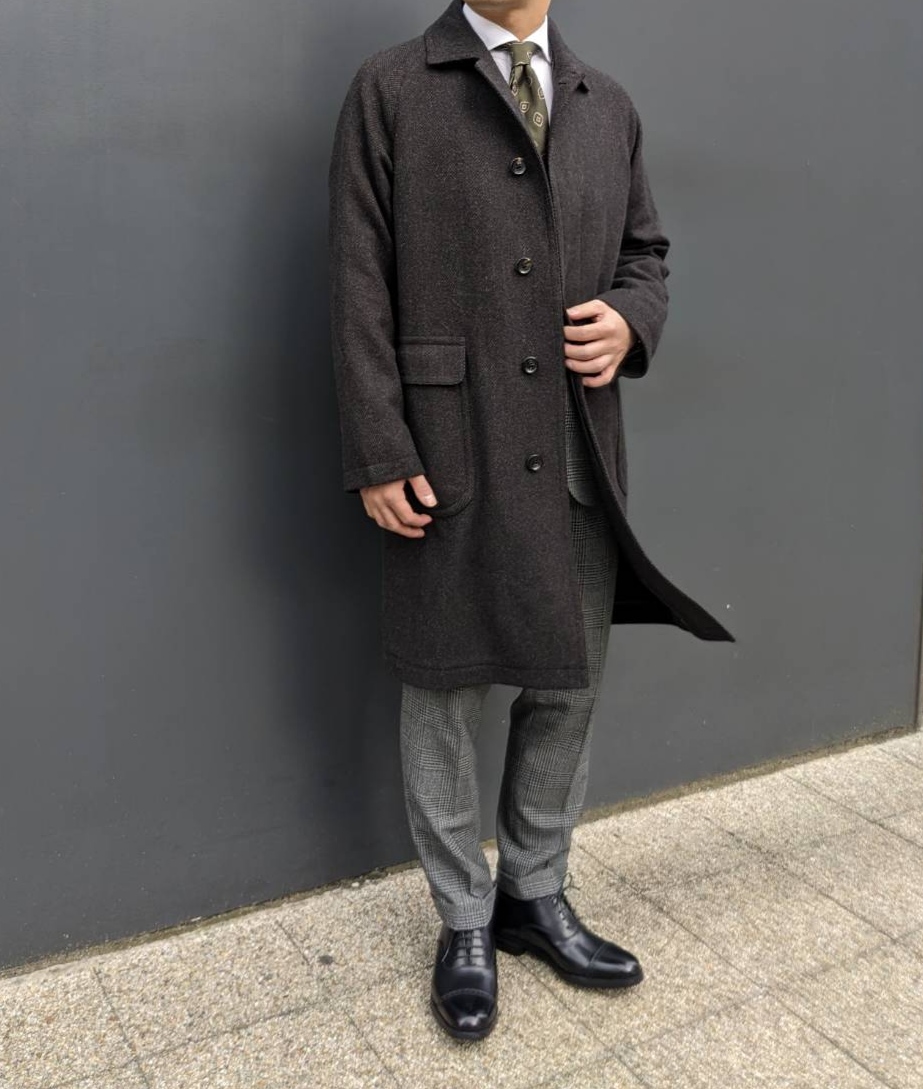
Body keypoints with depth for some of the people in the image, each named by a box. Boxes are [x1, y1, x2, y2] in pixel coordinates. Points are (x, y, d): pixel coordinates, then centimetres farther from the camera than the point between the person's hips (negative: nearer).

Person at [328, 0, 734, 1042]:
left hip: (579, 460, 5)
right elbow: (360, 286, -5)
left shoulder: (608, 104, 14)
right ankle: (465, 923, 28)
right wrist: (379, 455, -12)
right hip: (447, 459, -4)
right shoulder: (390, 88, 1)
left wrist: (632, 320, -4)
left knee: (568, 690, 13)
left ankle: (536, 897, 35)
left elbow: (645, 250, 21)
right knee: (444, 698, 8)